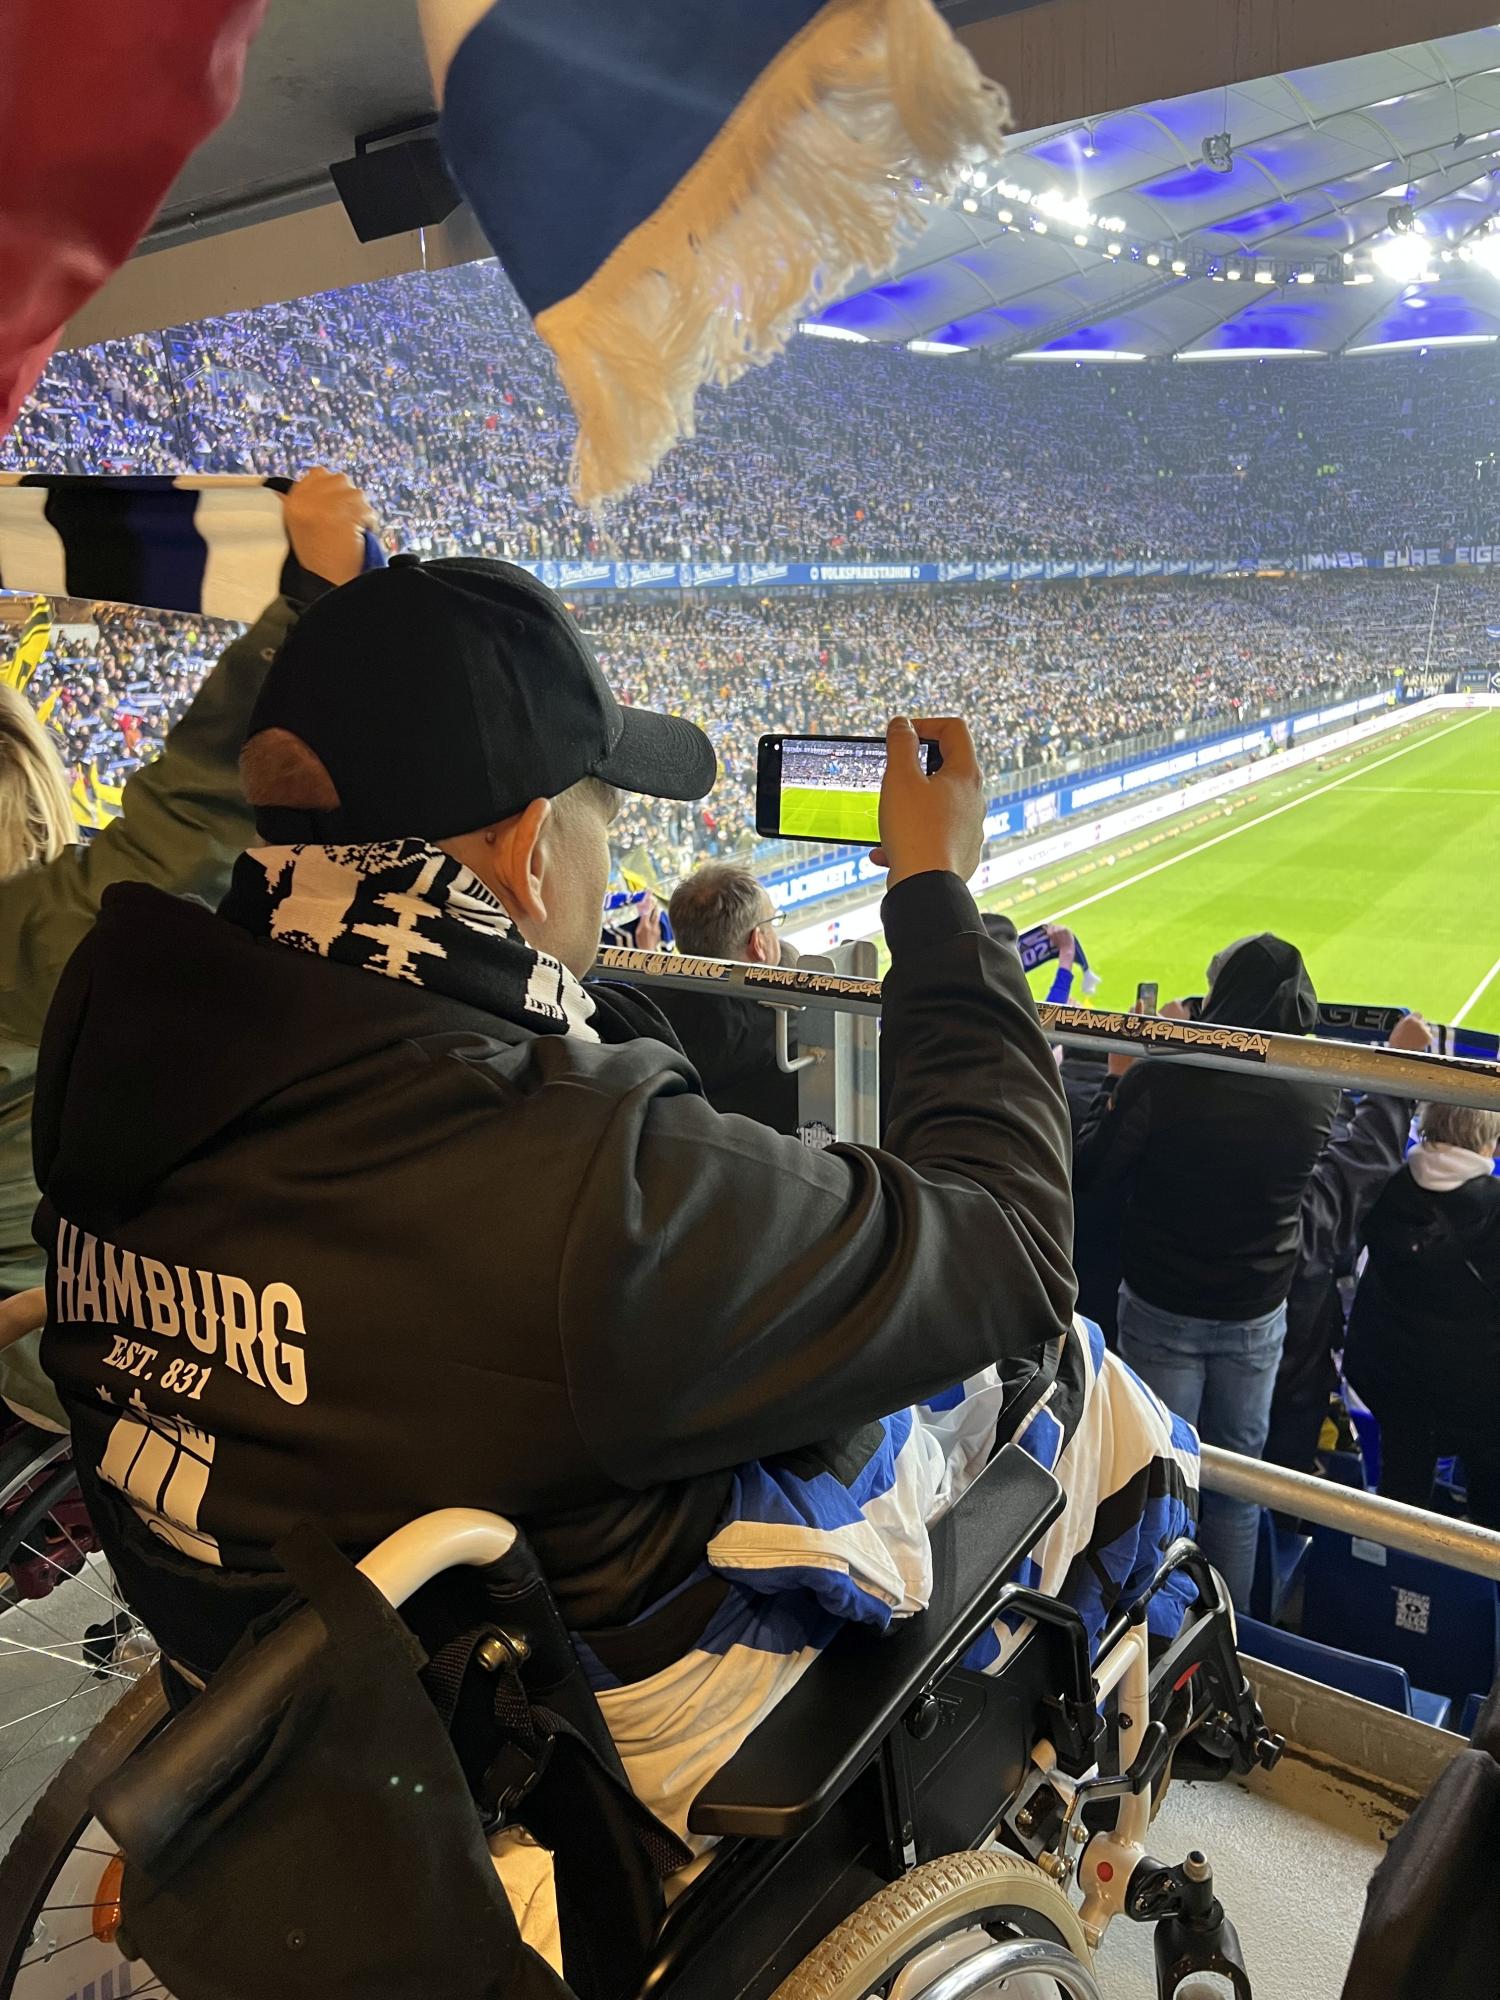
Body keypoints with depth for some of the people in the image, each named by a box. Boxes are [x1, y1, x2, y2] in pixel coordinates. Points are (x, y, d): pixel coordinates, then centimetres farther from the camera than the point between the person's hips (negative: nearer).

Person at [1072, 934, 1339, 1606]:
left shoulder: (1161, 1080, -24)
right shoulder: (1319, 1093, -13)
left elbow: (1085, 1172, -13)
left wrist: (1118, 1079, -2)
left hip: (1161, 1311, -3)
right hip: (1257, 1316, 3)